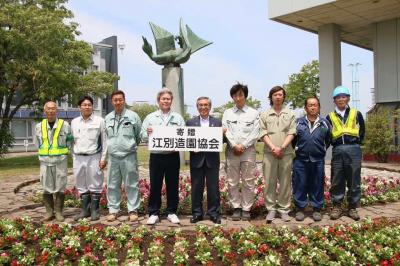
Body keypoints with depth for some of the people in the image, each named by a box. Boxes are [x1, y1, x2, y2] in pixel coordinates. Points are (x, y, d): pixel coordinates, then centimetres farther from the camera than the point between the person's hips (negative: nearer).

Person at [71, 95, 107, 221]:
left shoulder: (99, 121, 0)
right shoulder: (74, 122, 11)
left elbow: (104, 141, 0)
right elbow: (72, 140, 16)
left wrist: (103, 158, -5)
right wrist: (73, 157, 10)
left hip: (94, 157, -4)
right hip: (78, 158, 4)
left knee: (95, 185, 2)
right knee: (82, 186, 10)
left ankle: (94, 210, 12)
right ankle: (85, 210, 20)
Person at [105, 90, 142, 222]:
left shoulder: (133, 116, -2)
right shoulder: (108, 118, 9)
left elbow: (140, 134, 5)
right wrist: (110, 147, 15)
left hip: (129, 156, -3)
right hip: (113, 157, 4)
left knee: (131, 185, 2)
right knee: (112, 185, 8)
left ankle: (133, 210, 11)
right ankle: (113, 210, 19)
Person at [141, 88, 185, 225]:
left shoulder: (178, 118, 9)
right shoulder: (150, 117, 6)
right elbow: (143, 136, 4)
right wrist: (148, 133, -17)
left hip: (173, 156, 1)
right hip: (156, 156, -1)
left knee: (173, 185, 8)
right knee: (155, 185, 4)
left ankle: (172, 212, 20)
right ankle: (153, 213, 15)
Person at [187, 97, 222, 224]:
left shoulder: (218, 122, 7)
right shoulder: (190, 122, 6)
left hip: (212, 160, 0)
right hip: (197, 159, 0)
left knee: (213, 187, 4)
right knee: (196, 187, 7)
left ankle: (214, 213, 15)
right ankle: (196, 213, 18)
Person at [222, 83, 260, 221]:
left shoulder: (254, 113, 6)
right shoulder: (227, 113, 10)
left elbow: (255, 134, -1)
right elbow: (226, 132, 1)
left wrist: (243, 146, -10)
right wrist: (235, 146, -11)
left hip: (248, 151, -1)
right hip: (231, 151, 2)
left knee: (248, 182, 2)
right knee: (232, 182, 4)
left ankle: (246, 209, 11)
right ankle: (236, 208, 14)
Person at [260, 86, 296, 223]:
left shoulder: (290, 114, 10)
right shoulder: (265, 115, 10)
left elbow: (291, 133, 2)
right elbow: (263, 133, 2)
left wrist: (282, 147, -11)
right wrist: (273, 148, -11)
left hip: (286, 152, 0)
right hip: (269, 153, 0)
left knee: (285, 183, 4)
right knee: (270, 182, 2)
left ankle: (284, 209, 12)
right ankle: (271, 209, 10)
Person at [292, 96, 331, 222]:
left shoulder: (325, 123, 4)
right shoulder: (298, 122, 2)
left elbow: (328, 140, 15)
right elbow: (293, 138, 11)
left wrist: (321, 150, 13)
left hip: (318, 160, 1)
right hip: (301, 160, 0)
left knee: (317, 185, 7)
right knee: (300, 185, 4)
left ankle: (317, 209, 20)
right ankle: (300, 209, 16)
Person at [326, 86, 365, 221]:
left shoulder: (356, 114, 8)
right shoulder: (330, 117, 10)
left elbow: (362, 132, 12)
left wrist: (355, 144, 6)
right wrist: (336, 144, 3)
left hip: (353, 150, 0)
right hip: (337, 151, 1)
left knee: (354, 180, 3)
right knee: (337, 181, 4)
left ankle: (353, 207, 14)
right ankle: (336, 206, 14)